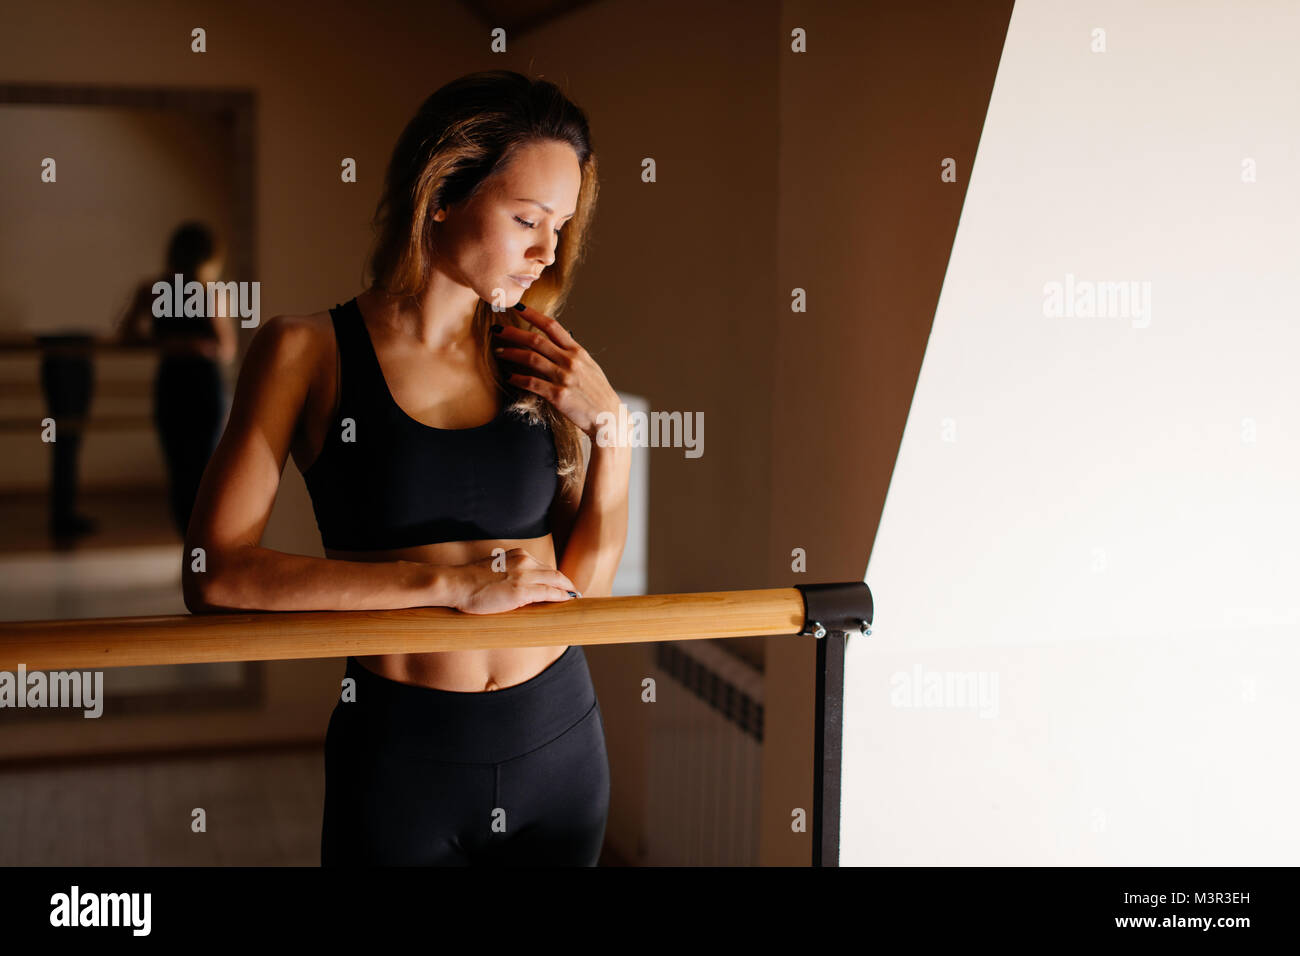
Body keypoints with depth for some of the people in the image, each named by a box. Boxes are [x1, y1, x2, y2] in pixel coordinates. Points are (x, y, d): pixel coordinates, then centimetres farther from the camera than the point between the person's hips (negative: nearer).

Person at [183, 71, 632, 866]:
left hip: (561, 740, 4)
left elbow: (584, 581, 4)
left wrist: (611, 427, -9)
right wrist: (446, 580, -18)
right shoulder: (308, 351, -8)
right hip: (400, 751, -3)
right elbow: (216, 575, -16)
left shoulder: (541, 361, 2)